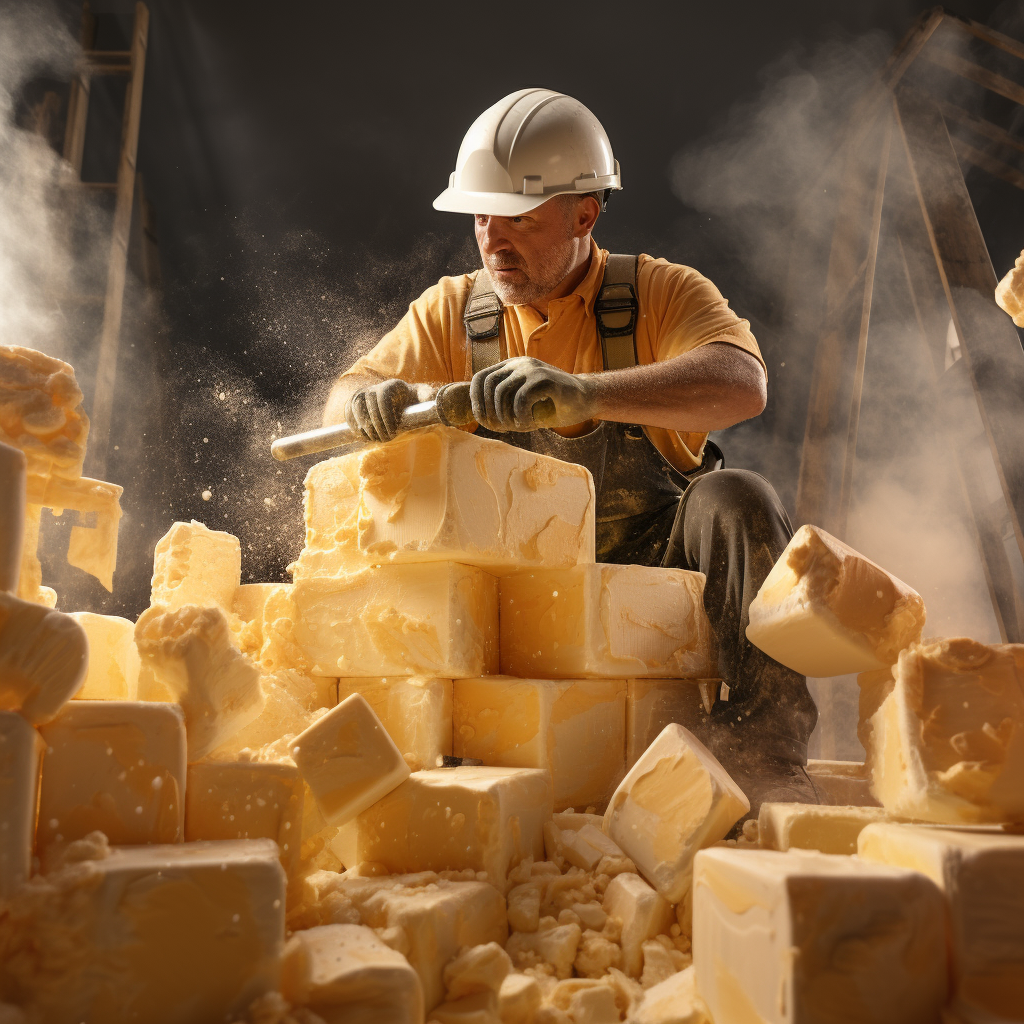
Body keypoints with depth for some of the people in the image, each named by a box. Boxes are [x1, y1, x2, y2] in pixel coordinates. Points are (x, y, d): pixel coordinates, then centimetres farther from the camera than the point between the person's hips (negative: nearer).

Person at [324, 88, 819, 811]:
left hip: (652, 561, -2)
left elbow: (742, 384, -27)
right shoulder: (454, 311, 5)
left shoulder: (659, 292, -6)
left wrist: (582, 392, -43)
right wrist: (374, 400, -27)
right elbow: (343, 402, 0)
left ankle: (763, 761, -23)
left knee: (736, 501, -30)